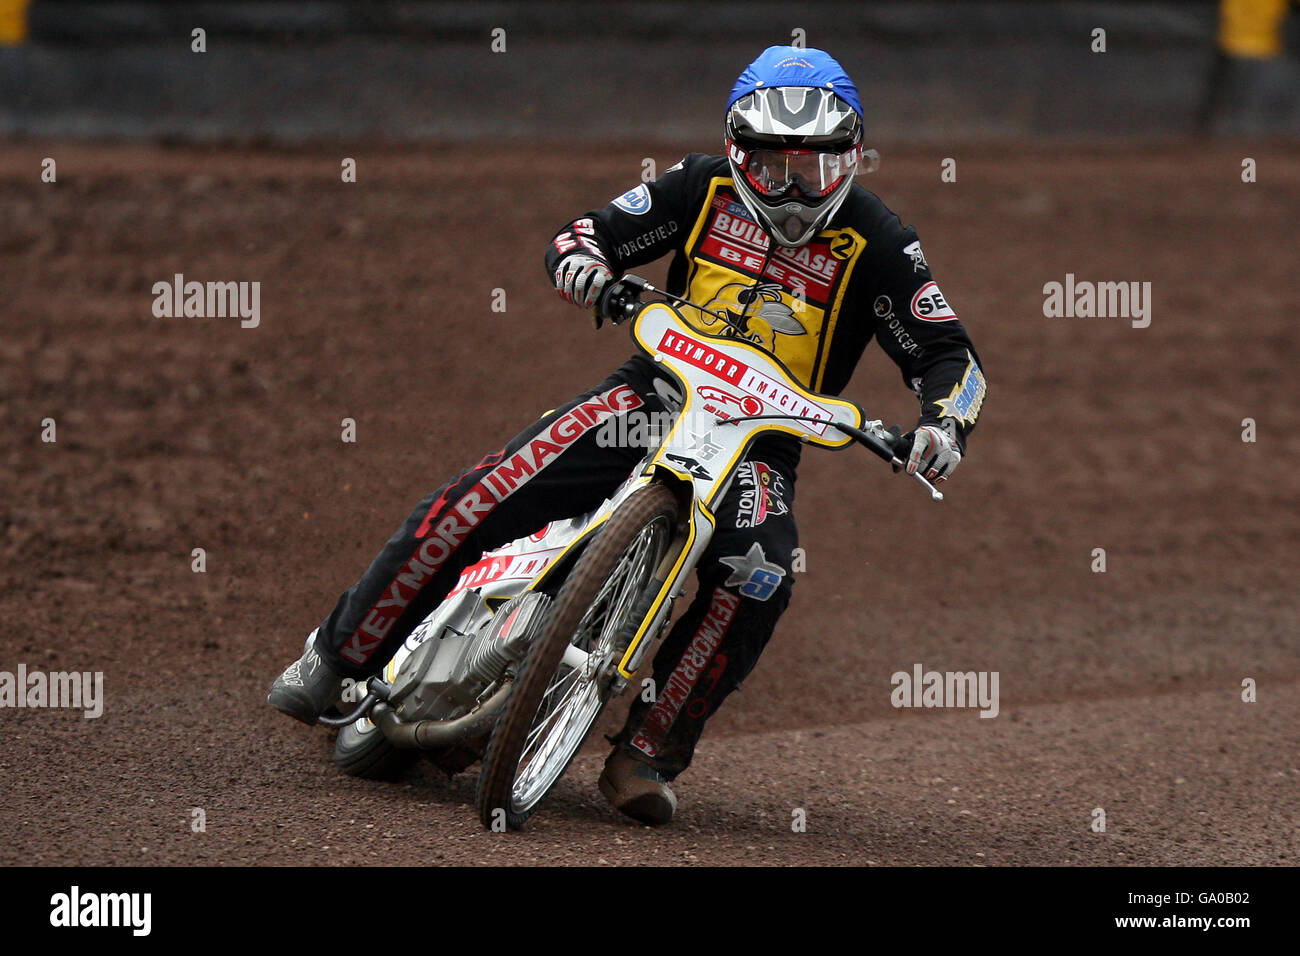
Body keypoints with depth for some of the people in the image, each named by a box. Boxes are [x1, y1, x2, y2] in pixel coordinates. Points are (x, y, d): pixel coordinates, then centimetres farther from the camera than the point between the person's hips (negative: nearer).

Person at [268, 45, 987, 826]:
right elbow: (587, 233, 8)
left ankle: (650, 754, -24)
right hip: (655, 393, 1)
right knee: (476, 503, -15)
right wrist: (583, 265, -17)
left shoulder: (876, 242, -3)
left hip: (758, 440, -1)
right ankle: (341, 654, 2)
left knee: (756, 575, -33)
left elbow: (950, 354, -3)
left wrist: (945, 423, -25)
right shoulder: (704, 187, 3)